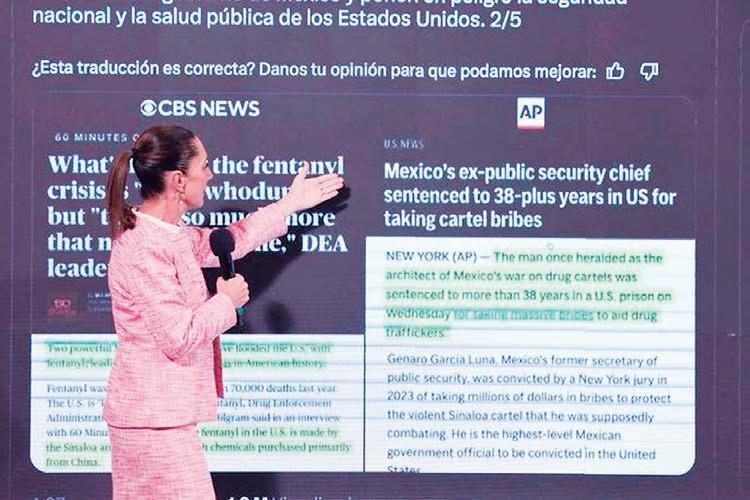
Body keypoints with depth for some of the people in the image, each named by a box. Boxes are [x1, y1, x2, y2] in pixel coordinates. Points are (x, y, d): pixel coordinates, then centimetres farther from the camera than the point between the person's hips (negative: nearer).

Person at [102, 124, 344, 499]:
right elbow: (181, 337, -23)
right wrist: (227, 301, -8)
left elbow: (226, 243, 25)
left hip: (146, 412, 10)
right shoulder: (144, 250, -21)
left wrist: (289, 205, 31)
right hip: (155, 417, -10)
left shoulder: (166, 234, 9)